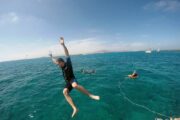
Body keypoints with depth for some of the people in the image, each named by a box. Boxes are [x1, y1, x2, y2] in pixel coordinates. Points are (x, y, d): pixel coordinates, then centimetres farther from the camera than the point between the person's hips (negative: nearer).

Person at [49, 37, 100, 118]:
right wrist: (51, 56, 47)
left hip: (72, 80, -7)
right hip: (67, 82, 7)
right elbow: (54, 61, 33)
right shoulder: (62, 66, 14)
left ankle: (90, 95, -29)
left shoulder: (68, 63, -6)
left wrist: (63, 44, -29)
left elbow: (67, 54, -20)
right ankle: (75, 108, -25)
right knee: (65, 92, -22)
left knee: (75, 85, -41)